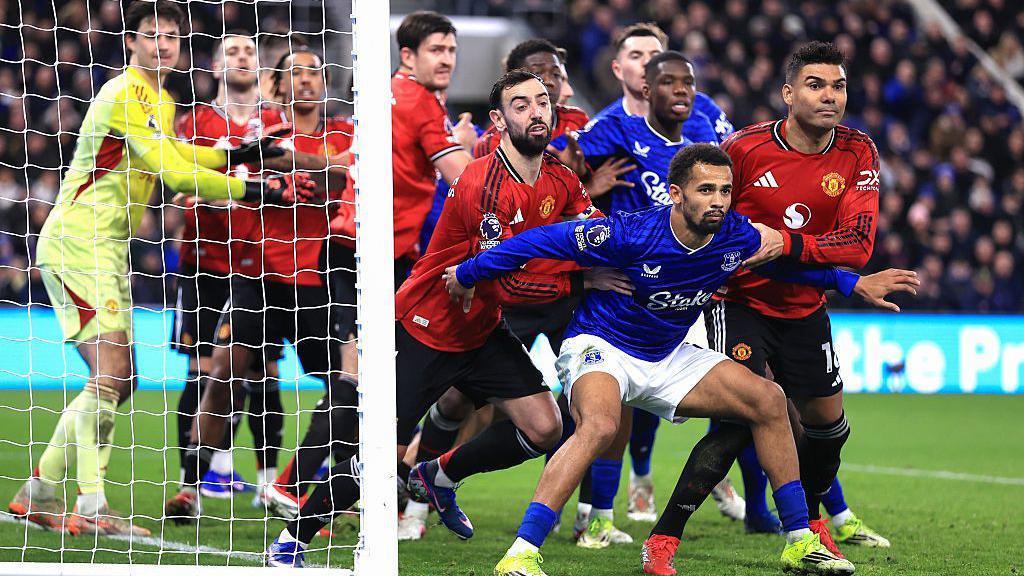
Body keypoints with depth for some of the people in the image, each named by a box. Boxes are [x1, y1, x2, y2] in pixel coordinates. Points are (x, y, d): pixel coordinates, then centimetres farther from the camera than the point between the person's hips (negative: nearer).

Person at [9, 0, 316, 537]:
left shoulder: (159, 100, 16)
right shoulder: (126, 96, -15)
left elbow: (174, 156, 34)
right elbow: (175, 174, -21)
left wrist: (236, 154, 20)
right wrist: (256, 190, -20)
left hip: (107, 247, 10)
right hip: (78, 242, -10)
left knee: (118, 379, 9)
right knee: (110, 374, -17)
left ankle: (39, 492, 15)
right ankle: (91, 509, -20)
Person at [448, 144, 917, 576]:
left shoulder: (736, 236, -11)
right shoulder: (632, 234, -28)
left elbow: (787, 259, 13)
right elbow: (545, 240, -18)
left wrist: (853, 284, 10)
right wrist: (468, 274, -10)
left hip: (667, 358, 7)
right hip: (599, 346, -7)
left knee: (768, 400, 0)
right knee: (599, 425, -38)